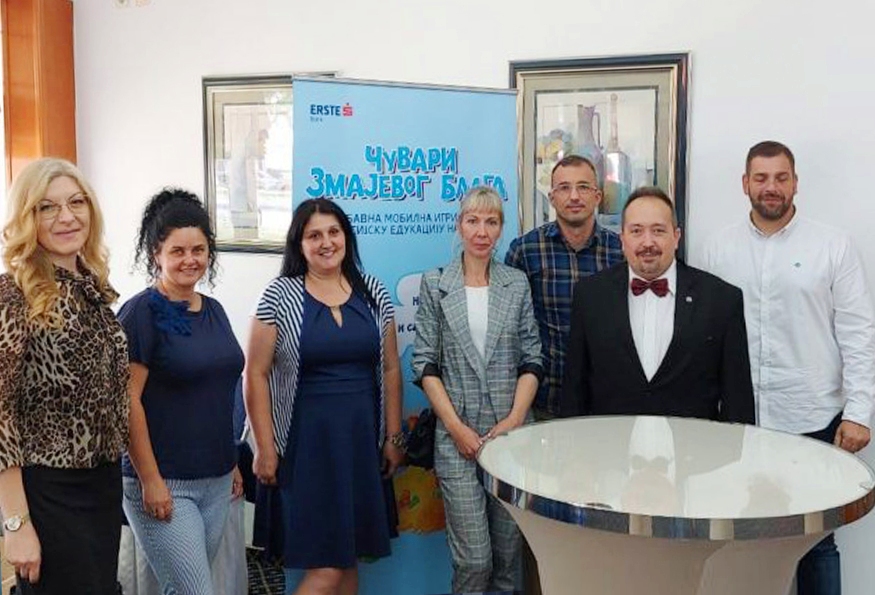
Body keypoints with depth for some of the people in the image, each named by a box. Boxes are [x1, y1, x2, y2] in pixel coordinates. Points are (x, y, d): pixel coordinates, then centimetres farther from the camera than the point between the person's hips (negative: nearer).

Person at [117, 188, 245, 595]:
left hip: (216, 480, 7)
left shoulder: (213, 310, 10)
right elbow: (129, 399, -15)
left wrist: (232, 463, 18)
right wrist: (150, 480, -17)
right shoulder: (142, 312, -11)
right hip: (163, 482, -7)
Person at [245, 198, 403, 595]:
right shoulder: (279, 296, -4)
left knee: (349, 557, 11)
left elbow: (390, 369, 10)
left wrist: (393, 436, 8)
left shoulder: (373, 293, 6)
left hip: (362, 437, 4)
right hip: (307, 439, -4)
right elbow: (256, 375, -5)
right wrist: (265, 449, -7)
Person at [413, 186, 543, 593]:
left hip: (511, 431, 2)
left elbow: (531, 360, 5)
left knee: (508, 551, 9)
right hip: (457, 433, -2)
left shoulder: (517, 284, 7)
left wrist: (514, 419, -8)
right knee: (473, 558, -4)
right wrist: (457, 427, -9)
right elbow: (425, 363, -1)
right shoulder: (435, 284, 2)